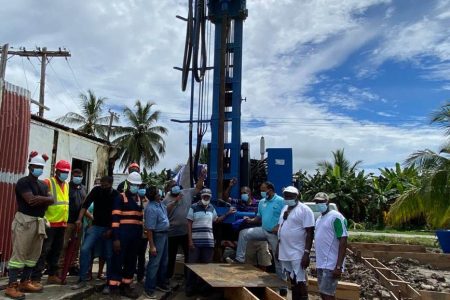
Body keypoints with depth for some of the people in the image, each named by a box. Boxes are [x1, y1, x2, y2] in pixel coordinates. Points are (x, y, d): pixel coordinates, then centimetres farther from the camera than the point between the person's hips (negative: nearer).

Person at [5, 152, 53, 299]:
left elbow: (51, 199, 5)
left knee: (34, 254, 11)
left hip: (39, 222, 8)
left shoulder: (43, 185, 18)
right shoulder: (23, 182, -6)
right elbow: (31, 200, -19)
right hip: (24, 221, -8)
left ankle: (25, 282, 20)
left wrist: (40, 199, -13)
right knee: (19, 254, -6)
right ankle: (11, 286, -1)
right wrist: (44, 200, -5)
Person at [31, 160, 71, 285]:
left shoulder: (66, 185, 13)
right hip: (50, 223, -7)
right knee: (44, 250, -6)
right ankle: (35, 278, 0)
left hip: (62, 224, 7)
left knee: (56, 251, 15)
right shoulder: (48, 183, -10)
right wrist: (44, 218, -22)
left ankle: (52, 275, 25)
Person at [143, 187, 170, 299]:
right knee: (154, 262, -3)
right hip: (157, 236, -9)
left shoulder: (160, 203, 2)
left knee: (164, 261, 18)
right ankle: (149, 288, 6)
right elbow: (149, 229, -25)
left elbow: (167, 209, 27)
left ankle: (160, 283, 33)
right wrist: (152, 246, -24)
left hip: (164, 234, 9)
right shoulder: (151, 209, -25)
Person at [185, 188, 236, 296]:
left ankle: (203, 286, 25)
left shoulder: (211, 208, 11)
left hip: (209, 241, 5)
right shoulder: (194, 207, -5)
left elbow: (216, 220, 24)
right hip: (196, 241, -4)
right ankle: (190, 288, 17)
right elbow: (189, 224, -6)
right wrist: (190, 240, -12)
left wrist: (228, 213, 15)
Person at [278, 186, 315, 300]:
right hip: (284, 252, 7)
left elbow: (310, 233, -15)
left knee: (300, 281, -1)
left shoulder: (305, 210, -11)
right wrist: (278, 248, 18)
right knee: (292, 280, 17)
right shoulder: (284, 209, 12)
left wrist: (306, 253, -20)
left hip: (297, 254, -7)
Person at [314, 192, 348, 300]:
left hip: (331, 265, -8)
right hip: (321, 263, 8)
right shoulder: (319, 219, 14)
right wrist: (318, 261, 18)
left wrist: (339, 266, -23)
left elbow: (343, 242, -18)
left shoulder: (336, 217, -13)